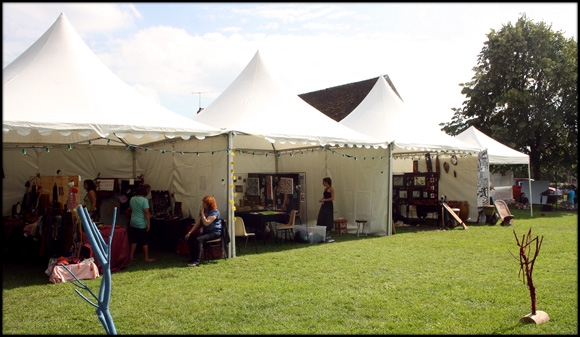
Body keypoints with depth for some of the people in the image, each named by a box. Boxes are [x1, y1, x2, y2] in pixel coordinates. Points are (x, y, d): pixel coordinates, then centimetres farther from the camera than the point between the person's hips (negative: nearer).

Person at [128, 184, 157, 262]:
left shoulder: (132, 199, 4)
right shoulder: (144, 200, -17)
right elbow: (146, 212, -19)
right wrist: (148, 223, -16)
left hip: (133, 223, 7)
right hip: (142, 224, -6)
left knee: (134, 241, 15)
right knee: (145, 241, 4)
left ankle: (132, 256, 19)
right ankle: (147, 257, 12)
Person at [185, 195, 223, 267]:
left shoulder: (214, 212, -15)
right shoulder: (203, 211, 10)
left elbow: (206, 223, -26)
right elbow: (197, 223, 10)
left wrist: (202, 212, -21)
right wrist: (190, 232, 1)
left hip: (215, 232, -8)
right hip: (205, 231, 8)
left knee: (199, 239, -31)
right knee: (190, 238, -10)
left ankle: (197, 261, -31)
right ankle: (192, 258, -3)